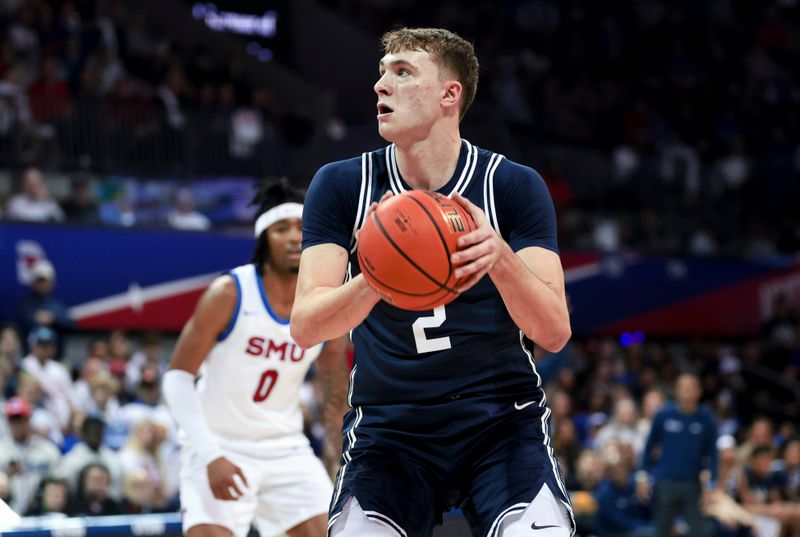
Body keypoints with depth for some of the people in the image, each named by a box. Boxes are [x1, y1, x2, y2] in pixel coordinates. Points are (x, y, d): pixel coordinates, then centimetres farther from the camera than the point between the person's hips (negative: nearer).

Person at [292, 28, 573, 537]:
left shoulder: (514, 185, -6)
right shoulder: (341, 185, -3)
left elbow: (554, 332, -13)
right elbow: (304, 326, -12)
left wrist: (500, 258, -32)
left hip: (502, 420, -1)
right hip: (389, 427, 1)